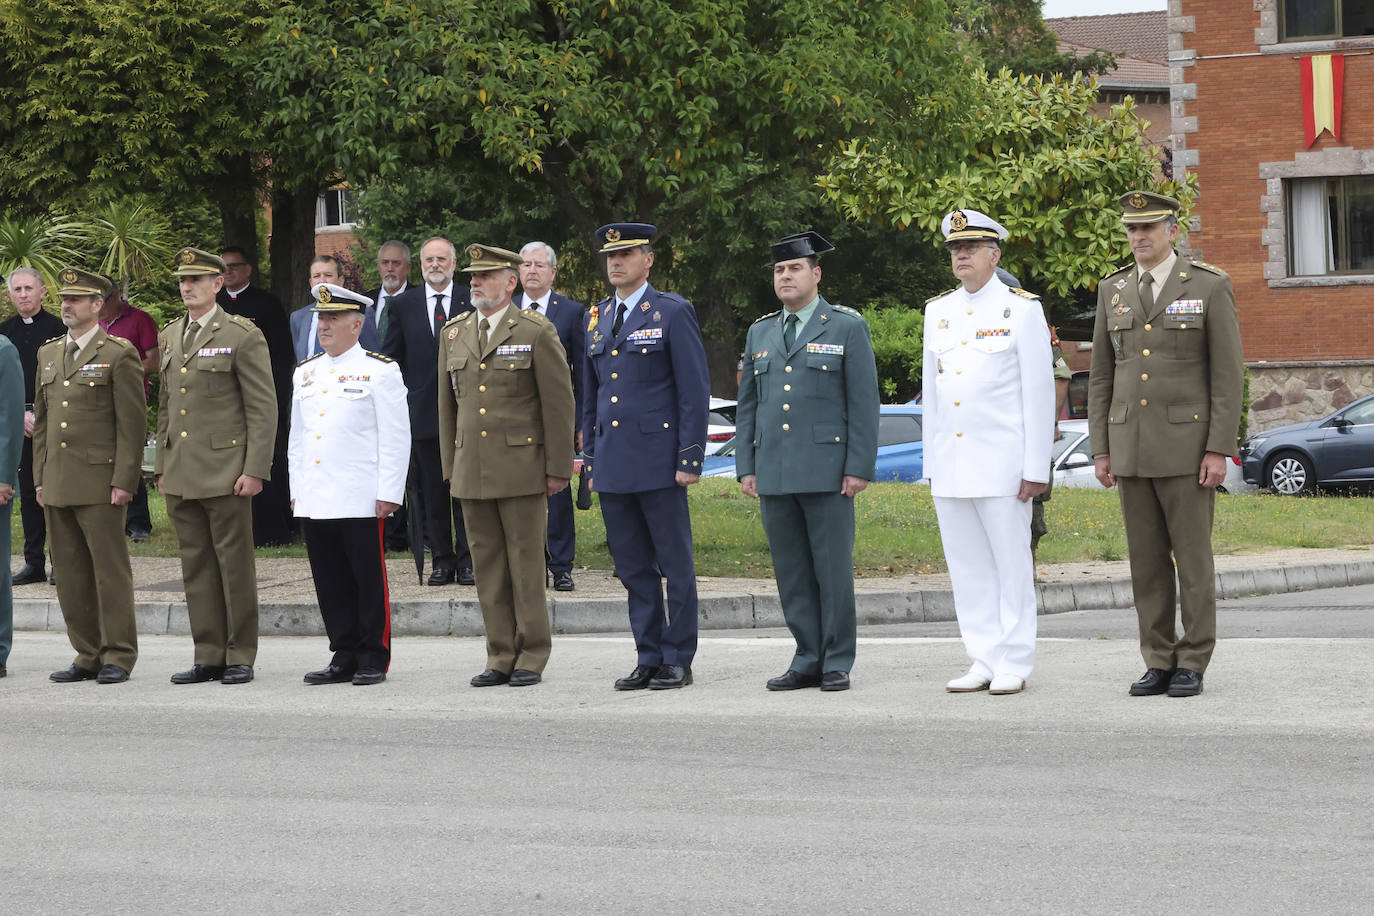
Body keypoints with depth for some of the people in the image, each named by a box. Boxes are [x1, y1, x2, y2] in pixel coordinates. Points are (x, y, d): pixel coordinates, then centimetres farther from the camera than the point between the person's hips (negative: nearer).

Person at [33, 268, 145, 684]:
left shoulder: (119, 355, -3)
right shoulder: (48, 354, 16)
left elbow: (132, 423, -7)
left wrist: (123, 480, -13)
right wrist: (40, 478, 14)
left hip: (100, 482, -6)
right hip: (58, 485, 6)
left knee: (110, 571, -3)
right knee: (71, 575, 7)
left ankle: (117, 657, 3)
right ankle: (87, 656, 14)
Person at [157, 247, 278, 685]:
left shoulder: (243, 336, -5)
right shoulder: (170, 336, 15)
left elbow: (263, 408, -8)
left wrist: (255, 469, -14)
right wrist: (162, 466, 15)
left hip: (225, 473, -6)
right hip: (181, 476, 6)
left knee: (235, 564, -1)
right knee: (196, 567, 8)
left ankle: (240, 658, 5)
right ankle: (209, 656, 14)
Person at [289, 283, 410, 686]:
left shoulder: (380, 371, -2)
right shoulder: (305, 373, 15)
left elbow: (396, 437, -5)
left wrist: (388, 494, -10)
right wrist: (297, 490, 15)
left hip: (361, 500, -5)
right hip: (314, 502, 6)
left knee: (370, 583, 0)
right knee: (331, 584, 7)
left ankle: (374, 659, 6)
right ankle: (344, 657, 14)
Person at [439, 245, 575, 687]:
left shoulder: (536, 332, -3)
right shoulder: (454, 334, 12)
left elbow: (559, 402, -4)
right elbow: (448, 405, 16)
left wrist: (558, 467, -7)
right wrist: (450, 467, 12)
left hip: (521, 468, -5)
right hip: (472, 471, 5)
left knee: (526, 562, -1)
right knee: (487, 566, 5)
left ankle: (531, 658, 5)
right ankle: (501, 658, 11)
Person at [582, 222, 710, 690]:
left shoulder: (673, 313, -3)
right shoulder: (596, 318, 14)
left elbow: (695, 391, -7)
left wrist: (690, 458, -12)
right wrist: (591, 458, 15)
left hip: (658, 460, -6)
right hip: (613, 465, 6)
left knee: (675, 564, 0)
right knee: (633, 567, 8)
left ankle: (678, 661, 6)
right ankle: (649, 659, 14)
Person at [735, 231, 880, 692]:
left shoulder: (847, 327, 2)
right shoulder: (760, 333, 16)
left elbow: (864, 403, -2)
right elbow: (747, 406, 17)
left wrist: (859, 467, -9)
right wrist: (745, 467, 9)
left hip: (827, 471, -5)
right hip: (774, 474, 5)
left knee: (833, 569, -3)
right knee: (791, 572, 6)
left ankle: (838, 663, 4)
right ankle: (807, 661, 12)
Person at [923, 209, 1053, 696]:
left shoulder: (1022, 309, -2)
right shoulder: (938, 312, 13)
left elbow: (1039, 392, -5)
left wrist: (1035, 469, -10)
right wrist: (932, 467, 12)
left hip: (1001, 462, -5)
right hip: (950, 467, 5)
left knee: (1012, 564, -1)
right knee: (967, 567, 6)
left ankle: (1013, 667, 3)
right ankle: (984, 662, 12)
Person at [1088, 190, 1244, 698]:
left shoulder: (1211, 287, -4)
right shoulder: (1113, 290, 8)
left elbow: (1228, 375, -7)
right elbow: (1102, 376, 11)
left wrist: (1218, 450, -13)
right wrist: (1101, 450, 5)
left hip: (1187, 444, -4)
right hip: (1132, 448, 4)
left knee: (1193, 558, -1)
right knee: (1147, 561, 5)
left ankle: (1192, 664, 5)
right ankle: (1159, 664, 12)